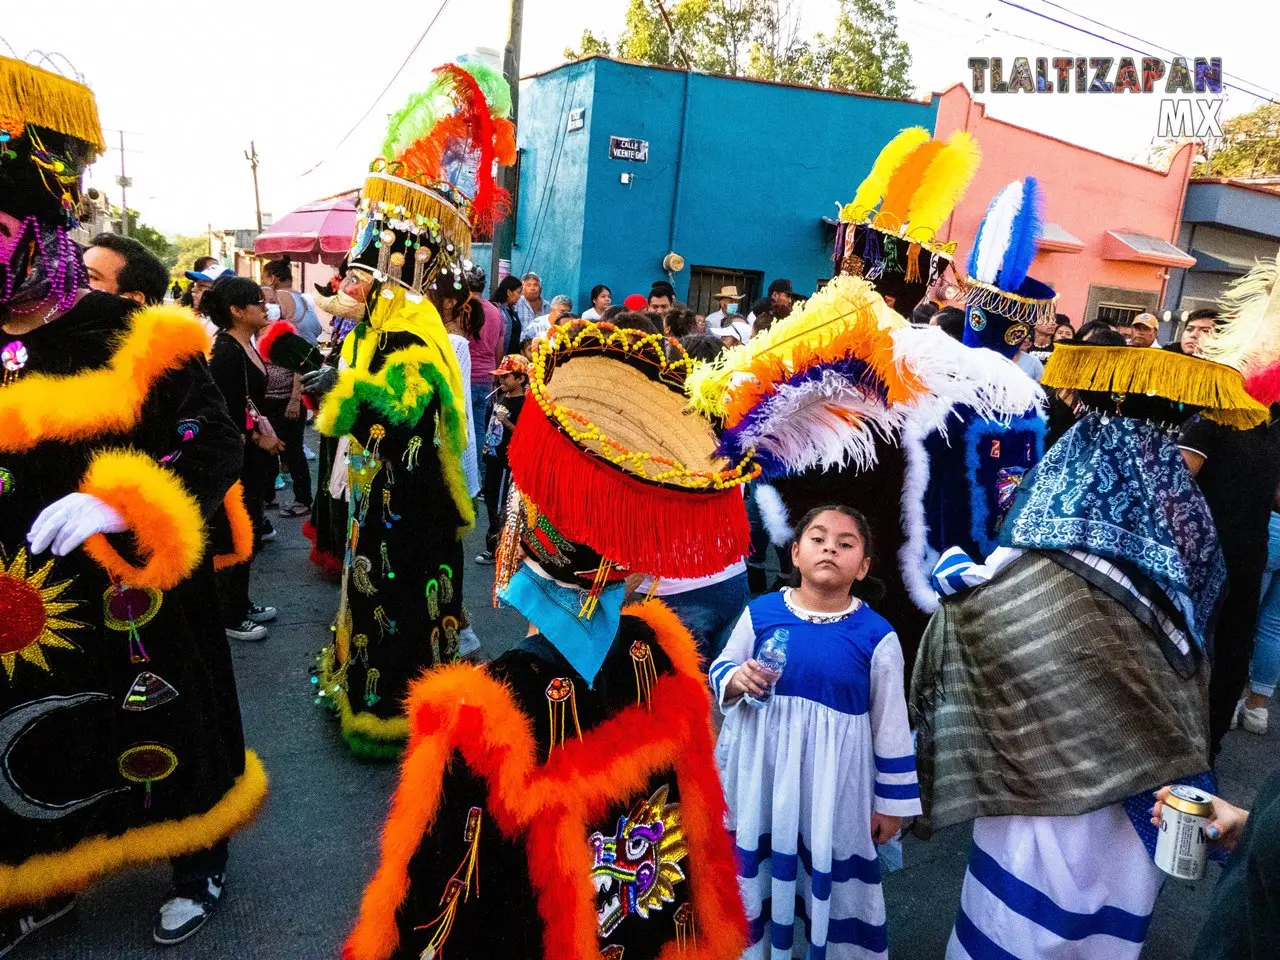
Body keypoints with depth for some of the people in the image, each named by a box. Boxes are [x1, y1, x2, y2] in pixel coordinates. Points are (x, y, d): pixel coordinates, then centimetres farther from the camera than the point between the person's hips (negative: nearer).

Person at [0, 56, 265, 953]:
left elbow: (215, 448, -15)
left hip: (130, 607, -5)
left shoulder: (137, 341, -13)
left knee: (162, 740, 14)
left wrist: (119, 505, -29)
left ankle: (200, 867, 39)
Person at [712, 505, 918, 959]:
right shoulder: (760, 612, -6)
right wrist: (738, 680, -17)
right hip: (762, 767, 2)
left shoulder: (877, 636, -10)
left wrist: (892, 802, 3)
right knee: (759, 861, 16)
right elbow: (719, 670, 7)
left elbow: (891, 726, -2)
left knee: (831, 869, 12)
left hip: (833, 779, -1)